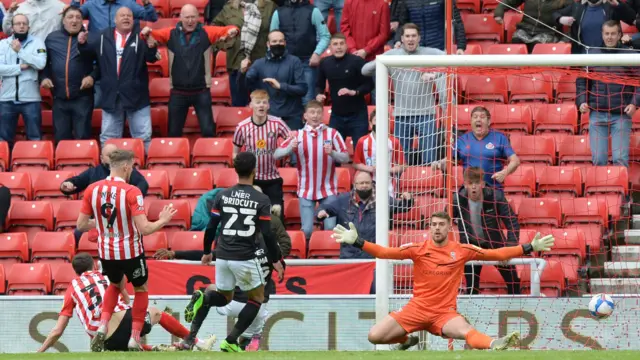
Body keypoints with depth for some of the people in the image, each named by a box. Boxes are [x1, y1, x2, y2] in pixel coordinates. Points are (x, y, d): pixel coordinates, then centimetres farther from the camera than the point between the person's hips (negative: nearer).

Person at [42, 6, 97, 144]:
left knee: (82, 137, -2)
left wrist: (93, 76, -14)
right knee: (61, 138, 8)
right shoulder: (52, 38, 8)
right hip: (59, 97, 3)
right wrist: (44, 77, 2)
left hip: (82, 96, -3)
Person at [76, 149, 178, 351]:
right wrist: (162, 221, -4)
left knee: (116, 284, 31)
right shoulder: (131, 192, -20)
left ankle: (102, 327, 11)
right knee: (141, 289, 21)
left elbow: (81, 225, -1)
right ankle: (135, 338, 16)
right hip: (130, 251, -4)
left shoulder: (92, 190, -6)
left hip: (105, 251, 4)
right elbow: (144, 229, -23)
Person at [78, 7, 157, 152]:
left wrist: (151, 47, -33)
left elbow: (152, 58, -11)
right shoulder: (103, 37, 5)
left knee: (143, 136, 3)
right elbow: (87, 50, 11)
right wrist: (82, 43, -11)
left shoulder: (141, 37, -2)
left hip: (136, 96, -2)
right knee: (108, 138, 11)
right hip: (110, 96, 2)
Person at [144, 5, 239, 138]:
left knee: (208, 131, 0)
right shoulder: (171, 34, 0)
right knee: (174, 132, 10)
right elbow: (153, 34, 2)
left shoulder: (206, 33, -2)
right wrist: (146, 32, -22)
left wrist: (232, 31, -29)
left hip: (201, 92, -1)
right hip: (178, 92, 1)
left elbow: (226, 30, -5)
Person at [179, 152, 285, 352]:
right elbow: (267, 234, -9)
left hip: (222, 256, 4)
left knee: (224, 297, 22)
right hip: (245, 258, -4)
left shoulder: (223, 196, 3)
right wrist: (276, 261, 2)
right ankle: (231, 341, 4)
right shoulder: (261, 200, -7)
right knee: (257, 297, 16)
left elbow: (211, 227, 4)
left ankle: (203, 299, -15)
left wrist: (207, 252, 19)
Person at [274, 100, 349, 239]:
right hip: (306, 190, 1)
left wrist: (332, 153, -23)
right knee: (307, 230, -3)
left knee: (331, 228, -8)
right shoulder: (298, 135, 4)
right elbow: (276, 155, 0)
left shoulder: (332, 133, 0)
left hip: (328, 190, -1)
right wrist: (291, 147, -20)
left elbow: (345, 158, -2)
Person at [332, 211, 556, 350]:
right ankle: (407, 340, 18)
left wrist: (530, 248, 0)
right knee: (375, 336, -11)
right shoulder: (418, 250, -3)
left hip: (444, 312, -2)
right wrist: (356, 241, -20)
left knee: (466, 332, -34)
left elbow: (497, 254, 5)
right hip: (417, 309, 2)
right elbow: (384, 253, -8)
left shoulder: (462, 251, 0)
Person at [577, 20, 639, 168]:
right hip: (597, 114, 2)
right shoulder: (592, 55, 10)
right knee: (598, 159, 1)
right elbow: (581, 81, 16)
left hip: (621, 115, -2)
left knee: (620, 159, -7)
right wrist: (581, 101, 2)